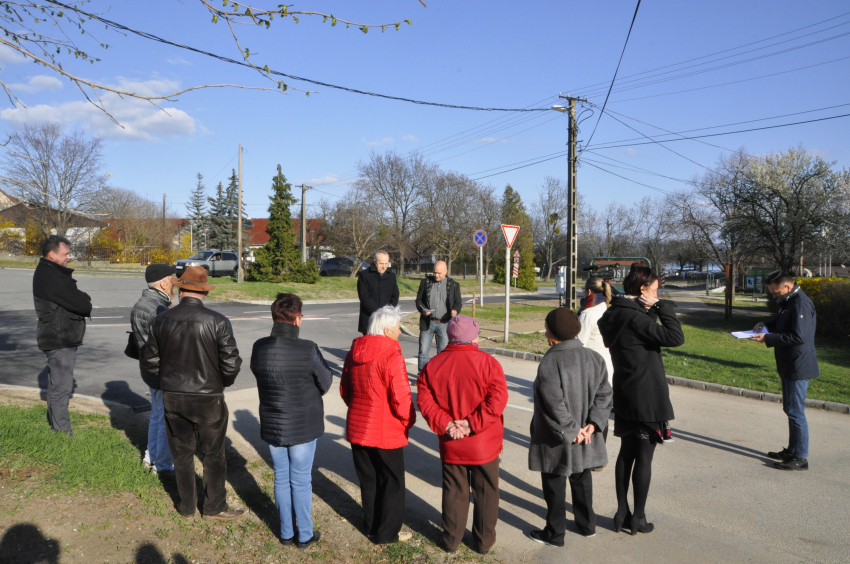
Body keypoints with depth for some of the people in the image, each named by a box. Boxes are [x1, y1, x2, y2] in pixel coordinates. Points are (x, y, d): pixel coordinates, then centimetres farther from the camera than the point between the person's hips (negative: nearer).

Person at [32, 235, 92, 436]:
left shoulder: (46, 272, 13)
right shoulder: (54, 277, -22)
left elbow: (77, 297, 12)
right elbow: (82, 305, -24)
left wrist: (83, 298, -9)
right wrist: (86, 302, -3)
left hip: (55, 337, 11)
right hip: (61, 340, -11)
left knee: (56, 381, 23)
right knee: (61, 384, -3)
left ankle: (55, 420, 38)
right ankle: (61, 428, 5)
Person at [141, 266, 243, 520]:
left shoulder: (161, 320, -4)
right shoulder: (217, 322, -15)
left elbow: (150, 361, 5)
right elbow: (231, 364, -13)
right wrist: (222, 383, 8)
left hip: (172, 398, 3)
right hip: (208, 398, -3)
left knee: (181, 453, 17)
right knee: (213, 454, 12)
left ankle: (186, 506, 31)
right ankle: (214, 507, 23)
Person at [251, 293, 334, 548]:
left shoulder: (259, 348, -9)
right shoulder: (307, 349, -22)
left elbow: (259, 375, 5)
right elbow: (325, 383, -10)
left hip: (272, 425, 4)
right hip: (303, 426, -4)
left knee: (281, 478, 18)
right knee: (301, 481, 11)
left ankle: (286, 532, 31)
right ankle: (305, 535, 25)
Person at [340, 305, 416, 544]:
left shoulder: (353, 353, 2)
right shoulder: (392, 357, -22)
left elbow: (345, 390, 11)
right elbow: (401, 398, -22)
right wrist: (408, 421, -4)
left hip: (358, 428, 7)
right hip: (386, 432, -7)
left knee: (368, 480, 20)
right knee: (391, 482, 11)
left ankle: (371, 526, 34)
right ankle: (387, 533, 22)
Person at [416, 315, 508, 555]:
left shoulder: (432, 365, -3)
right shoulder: (487, 362, -13)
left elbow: (424, 400, -8)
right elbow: (497, 399, -21)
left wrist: (445, 424, -12)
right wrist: (472, 423, -18)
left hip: (450, 445, 3)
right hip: (484, 444, -3)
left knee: (454, 491, 18)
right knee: (486, 492, 15)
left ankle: (451, 539, 30)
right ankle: (484, 541, 28)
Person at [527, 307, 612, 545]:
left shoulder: (549, 363, -24)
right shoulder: (595, 358, -4)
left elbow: (555, 406, -26)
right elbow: (604, 394, -3)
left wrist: (572, 430, -14)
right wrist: (592, 425, -6)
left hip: (556, 442, -6)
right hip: (585, 439, 6)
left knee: (555, 486, 11)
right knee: (582, 480, 24)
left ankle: (554, 534, 25)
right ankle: (587, 524, 41)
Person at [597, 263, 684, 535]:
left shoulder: (612, 315, 7)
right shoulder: (635, 317, -21)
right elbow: (675, 337, -22)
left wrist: (652, 310, 2)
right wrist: (663, 307, -13)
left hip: (625, 397, 8)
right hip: (647, 398, -8)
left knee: (626, 453, 16)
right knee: (644, 457, 4)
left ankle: (622, 513, 24)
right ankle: (638, 518, 15)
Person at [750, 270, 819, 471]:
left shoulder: (800, 304, -20)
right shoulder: (789, 302, 13)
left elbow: (799, 336, -26)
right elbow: (782, 324, 27)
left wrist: (768, 338, -23)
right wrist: (766, 325, 7)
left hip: (798, 366, -11)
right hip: (789, 366, 11)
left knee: (795, 411, -5)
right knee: (790, 409, 17)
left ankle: (800, 458, 3)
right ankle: (792, 450, 28)